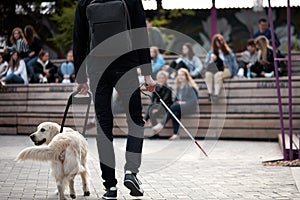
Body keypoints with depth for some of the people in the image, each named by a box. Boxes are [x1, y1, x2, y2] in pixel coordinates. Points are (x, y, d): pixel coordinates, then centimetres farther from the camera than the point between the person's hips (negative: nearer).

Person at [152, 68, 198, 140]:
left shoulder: (190, 86, -5)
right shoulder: (178, 87, 18)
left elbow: (195, 100, -10)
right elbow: (177, 98, 22)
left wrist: (185, 102, -16)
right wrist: (177, 102, 0)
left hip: (189, 107, -6)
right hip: (180, 106, 6)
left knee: (173, 107, -30)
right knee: (175, 113, -30)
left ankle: (161, 124, -28)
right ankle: (175, 133, -34)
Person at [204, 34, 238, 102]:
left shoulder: (228, 52, 11)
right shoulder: (211, 52, 18)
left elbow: (234, 64, 11)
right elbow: (206, 65, 13)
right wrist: (211, 60, -4)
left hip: (226, 70, -3)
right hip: (214, 70, 3)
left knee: (218, 74, -38)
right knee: (208, 74, -33)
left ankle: (216, 94, -46)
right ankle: (210, 93, -41)